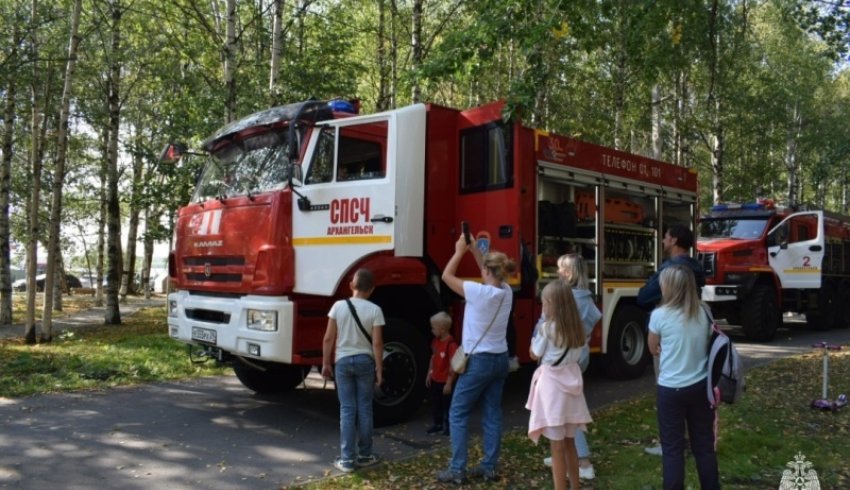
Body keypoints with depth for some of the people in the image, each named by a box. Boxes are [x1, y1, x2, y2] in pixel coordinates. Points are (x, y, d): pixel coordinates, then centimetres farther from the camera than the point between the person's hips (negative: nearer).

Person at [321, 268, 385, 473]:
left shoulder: (338, 306, -4)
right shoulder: (375, 310, -8)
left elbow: (328, 339, -3)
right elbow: (377, 343, -9)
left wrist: (326, 364, 7)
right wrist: (379, 369, -1)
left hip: (343, 361, 1)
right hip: (365, 361, -1)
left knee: (347, 409, 4)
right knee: (364, 409, 10)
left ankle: (347, 459, 5)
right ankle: (364, 455, 18)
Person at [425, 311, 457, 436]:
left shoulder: (451, 344, -23)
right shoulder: (435, 341, 3)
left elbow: (452, 365, -22)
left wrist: (449, 383, -20)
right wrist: (429, 374, 13)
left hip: (445, 382, -8)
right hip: (434, 380, 8)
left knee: (447, 404, 7)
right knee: (434, 402, 19)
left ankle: (448, 425, 22)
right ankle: (437, 423, 34)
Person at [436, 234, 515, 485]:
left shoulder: (478, 292, -20)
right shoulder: (506, 292, 0)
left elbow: (447, 276, -8)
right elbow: (492, 274, 19)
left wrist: (460, 251, 2)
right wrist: (474, 249, 14)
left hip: (479, 361, -7)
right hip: (500, 359, 7)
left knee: (458, 413, 3)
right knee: (492, 414, 13)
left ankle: (457, 470, 5)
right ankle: (489, 467, 18)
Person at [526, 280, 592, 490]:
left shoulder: (546, 327, -14)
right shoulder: (576, 327, 3)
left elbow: (534, 354, -3)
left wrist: (537, 332, 5)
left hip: (552, 385, -6)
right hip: (571, 382, 7)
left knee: (557, 447, 0)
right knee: (569, 443, 18)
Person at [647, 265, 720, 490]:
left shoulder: (660, 315, -12)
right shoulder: (703, 313, 0)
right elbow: (708, 346, 11)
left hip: (671, 389, -4)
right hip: (700, 386, 4)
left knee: (673, 448, 6)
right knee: (704, 444, 16)